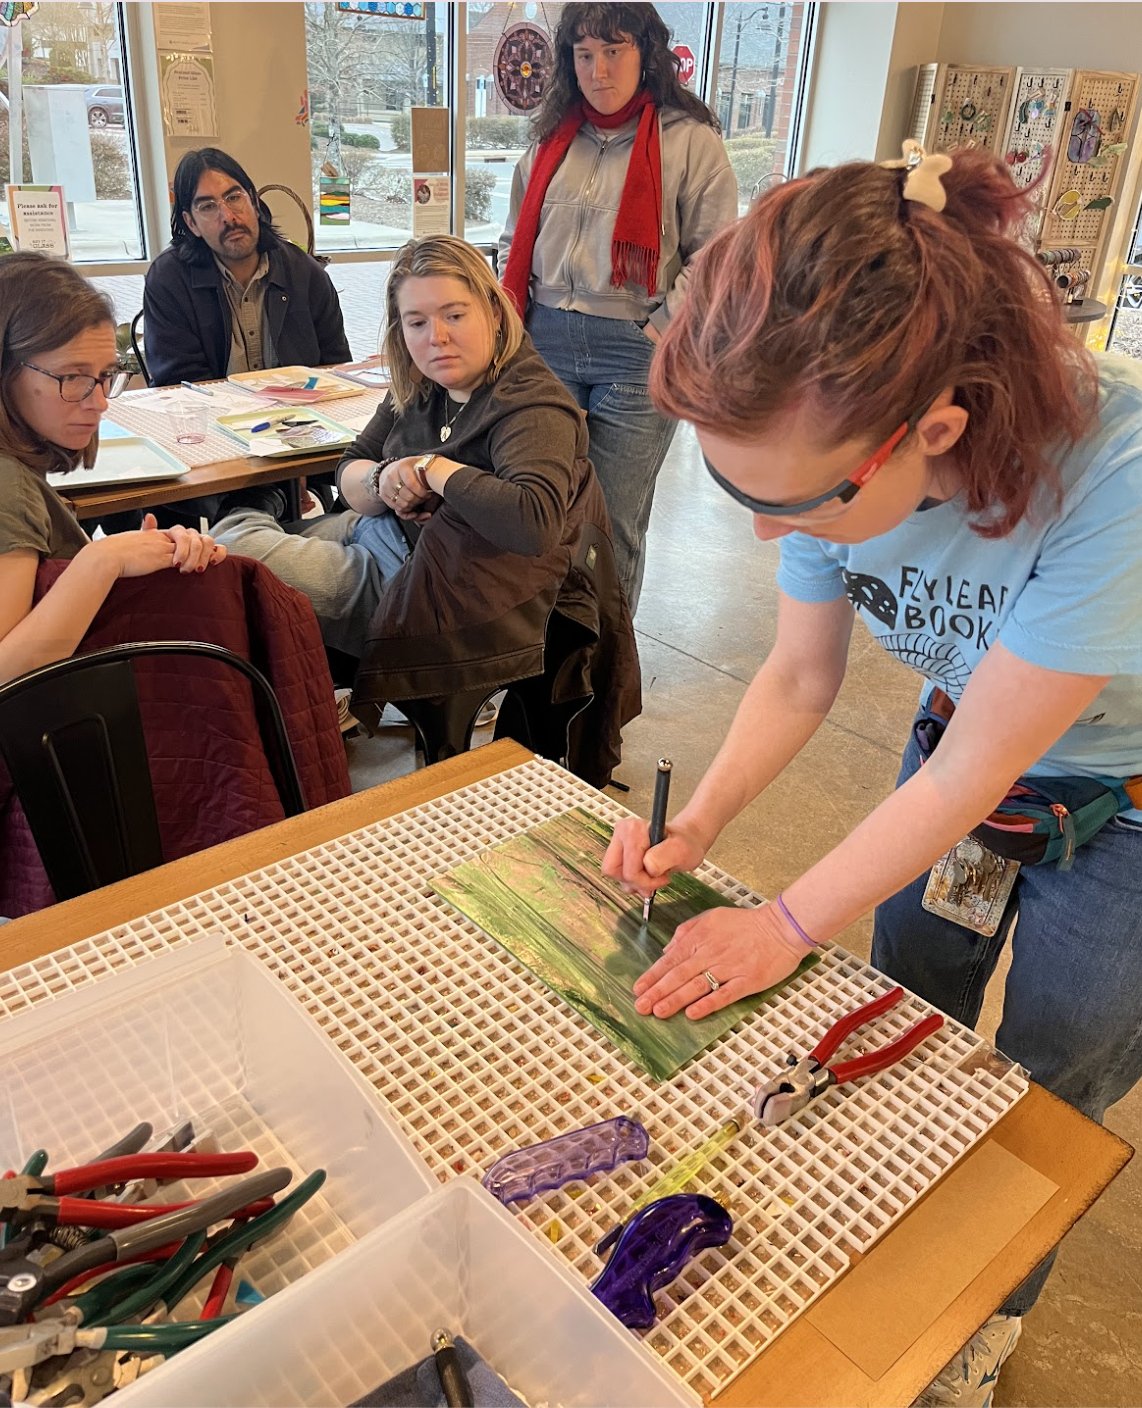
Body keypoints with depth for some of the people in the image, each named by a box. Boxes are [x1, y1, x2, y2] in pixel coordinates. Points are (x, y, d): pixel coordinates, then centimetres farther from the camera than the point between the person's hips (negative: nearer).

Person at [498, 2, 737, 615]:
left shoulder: (690, 140, -1)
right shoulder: (551, 139, 14)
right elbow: (515, 244, 20)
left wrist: (660, 331, -11)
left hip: (638, 352, -4)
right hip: (545, 343, 5)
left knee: (615, 524, 1)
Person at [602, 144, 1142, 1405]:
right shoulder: (830, 452, -22)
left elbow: (971, 773, -30)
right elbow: (801, 673, -6)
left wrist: (790, 925, -19)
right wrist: (694, 828, -17)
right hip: (965, 745, 5)